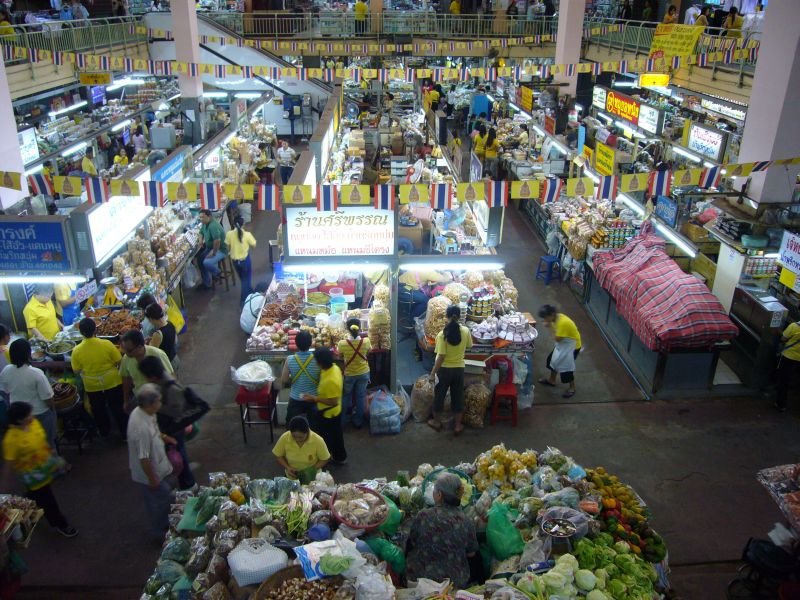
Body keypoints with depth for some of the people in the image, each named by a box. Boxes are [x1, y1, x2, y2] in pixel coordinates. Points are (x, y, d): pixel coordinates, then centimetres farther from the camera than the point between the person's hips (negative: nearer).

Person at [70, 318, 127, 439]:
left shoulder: (77, 350, -17)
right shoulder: (106, 344, -21)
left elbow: (76, 371, -7)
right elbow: (119, 362, -13)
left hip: (92, 386, 1)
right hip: (112, 382, -1)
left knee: (98, 410, 24)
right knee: (118, 408, 16)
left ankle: (104, 432, 42)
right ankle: (125, 432, 28)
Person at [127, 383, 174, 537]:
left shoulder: (142, 412, -10)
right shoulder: (141, 427, -38)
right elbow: (144, 458, -30)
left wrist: (164, 437, 3)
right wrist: (152, 479, -19)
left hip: (157, 468, 9)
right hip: (149, 473, -9)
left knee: (159, 500, 27)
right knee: (160, 501, 13)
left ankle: (164, 524, 48)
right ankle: (161, 532, 34)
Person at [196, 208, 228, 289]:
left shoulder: (213, 226, -29)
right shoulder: (205, 224, 2)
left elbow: (217, 241, -36)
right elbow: (201, 233, 22)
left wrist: (213, 253, -24)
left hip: (220, 249, -10)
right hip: (210, 247, 10)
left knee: (207, 263, -28)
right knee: (200, 260, 5)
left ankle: (217, 273, 5)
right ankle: (206, 283, 15)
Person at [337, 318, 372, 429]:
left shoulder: (342, 344, -25)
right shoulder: (366, 341, -21)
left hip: (349, 374, -1)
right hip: (363, 373, 1)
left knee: (346, 397, 21)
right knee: (360, 397, 17)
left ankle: (343, 420, 35)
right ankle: (358, 422, 29)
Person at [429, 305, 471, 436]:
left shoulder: (442, 334, -19)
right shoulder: (465, 331, -9)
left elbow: (441, 357, -19)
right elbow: (469, 346, 10)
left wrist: (433, 372, -11)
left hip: (444, 369, -3)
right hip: (459, 369, 3)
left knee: (439, 395, 15)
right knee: (458, 397, 13)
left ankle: (436, 422, 30)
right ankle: (457, 426, 21)